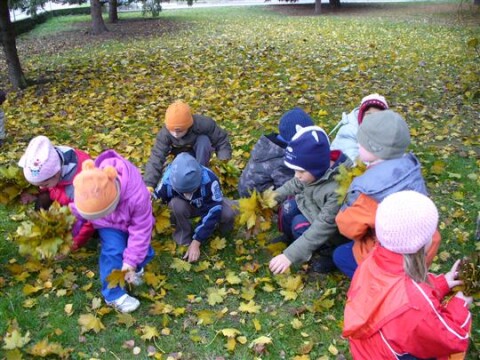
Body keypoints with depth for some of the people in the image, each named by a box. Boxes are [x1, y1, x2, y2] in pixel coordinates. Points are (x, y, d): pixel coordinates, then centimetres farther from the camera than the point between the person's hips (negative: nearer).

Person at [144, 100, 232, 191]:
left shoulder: (203, 124, -37)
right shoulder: (164, 134, -32)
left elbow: (221, 138, -23)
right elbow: (157, 158, -35)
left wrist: (224, 159, -36)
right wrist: (149, 184, -45)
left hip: (202, 152, -2)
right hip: (183, 153, 2)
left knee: (203, 140, -34)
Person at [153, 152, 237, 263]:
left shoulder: (209, 180, -39)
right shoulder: (167, 181, -35)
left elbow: (212, 213, -33)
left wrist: (196, 243, -32)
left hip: (208, 205, -1)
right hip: (184, 206, 1)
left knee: (228, 214, -32)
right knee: (176, 204, -34)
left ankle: (224, 231, 3)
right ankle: (184, 236, -7)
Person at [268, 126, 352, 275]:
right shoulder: (317, 169, -19)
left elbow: (322, 228, -37)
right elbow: (294, 185, 3)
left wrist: (290, 256, -37)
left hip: (337, 231, -7)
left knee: (300, 225, -24)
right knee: (289, 207, -14)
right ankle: (289, 238, 16)